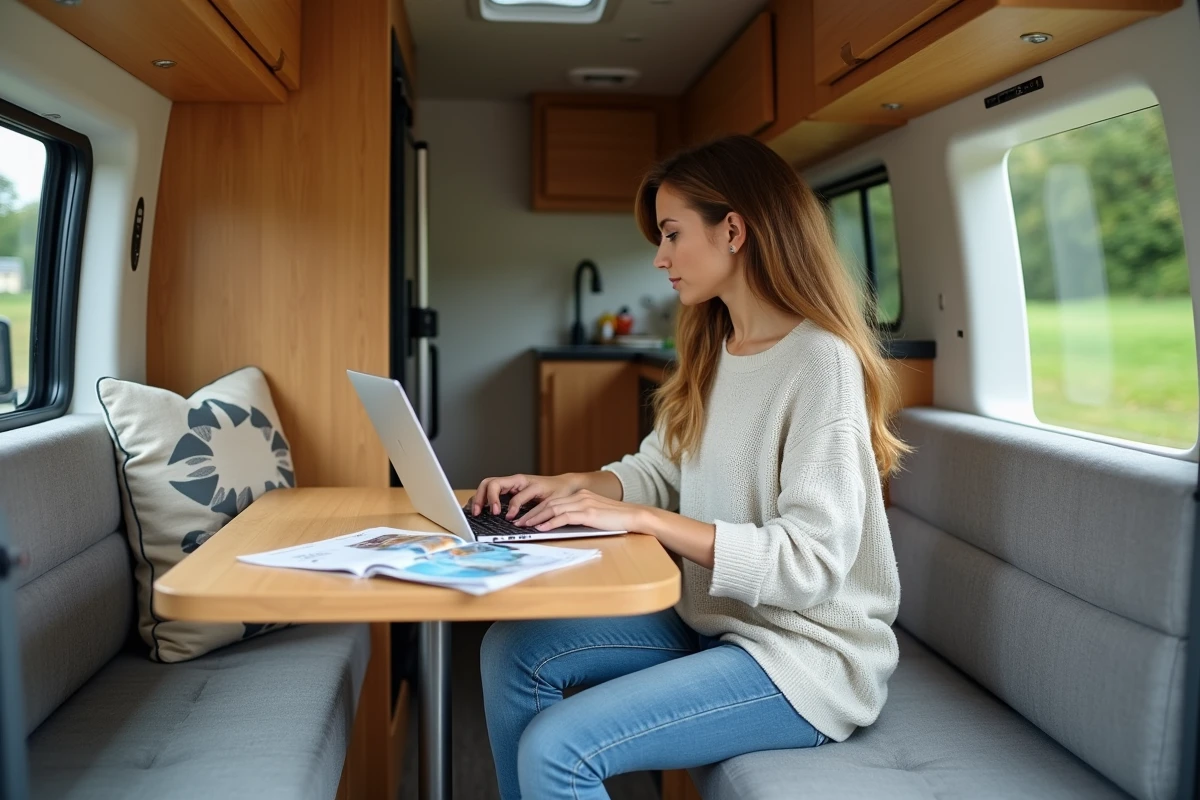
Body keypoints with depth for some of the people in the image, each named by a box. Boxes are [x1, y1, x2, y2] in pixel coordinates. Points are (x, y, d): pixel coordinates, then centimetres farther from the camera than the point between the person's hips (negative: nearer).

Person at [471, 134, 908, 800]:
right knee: (512, 651, 0)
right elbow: (657, 469, 13)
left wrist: (637, 517, -26)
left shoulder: (819, 361, -20)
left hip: (805, 655, -8)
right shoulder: (712, 352, 8)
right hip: (711, 618, 8)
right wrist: (564, 487, -6)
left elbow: (809, 560, -25)